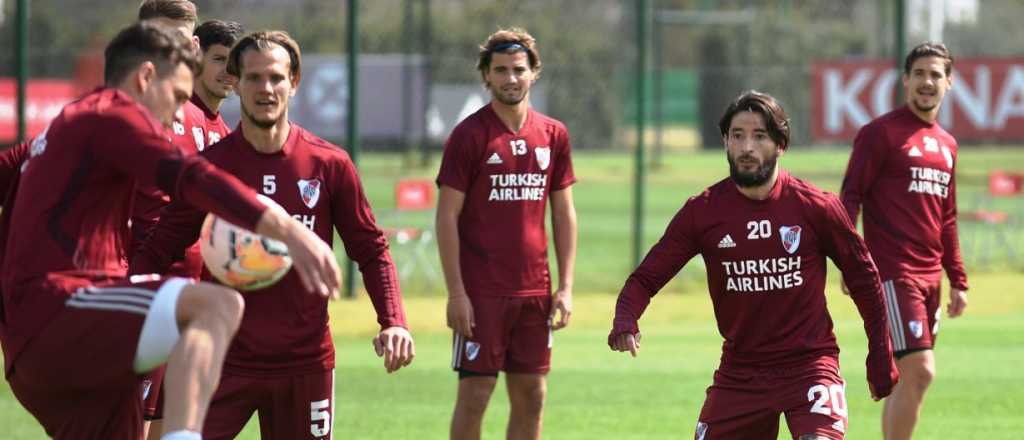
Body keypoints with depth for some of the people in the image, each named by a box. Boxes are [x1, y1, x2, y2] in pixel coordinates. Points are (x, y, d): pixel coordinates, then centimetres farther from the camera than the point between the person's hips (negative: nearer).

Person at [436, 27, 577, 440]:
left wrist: (565, 286, 6)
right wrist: (456, 293, -12)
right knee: (474, 393, -4)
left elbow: (564, 213, 13)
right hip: (481, 292, -5)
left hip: (534, 290, 5)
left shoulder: (553, 135, 8)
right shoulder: (469, 135, -6)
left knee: (531, 396, 7)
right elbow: (447, 216, -7)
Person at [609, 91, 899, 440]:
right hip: (739, 370, 3)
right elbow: (646, 278, -3)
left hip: (808, 365, -3)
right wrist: (625, 321, -24)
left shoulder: (816, 207, -7)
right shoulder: (703, 211, -4)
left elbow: (863, 276, 5)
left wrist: (880, 361, 7)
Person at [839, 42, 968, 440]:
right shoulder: (881, 133, -4)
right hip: (893, 273, -7)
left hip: (929, 277, 7)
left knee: (905, 379, 8)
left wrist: (957, 281, 21)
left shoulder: (946, 145, 18)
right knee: (918, 372, -15)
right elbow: (850, 198, -8)